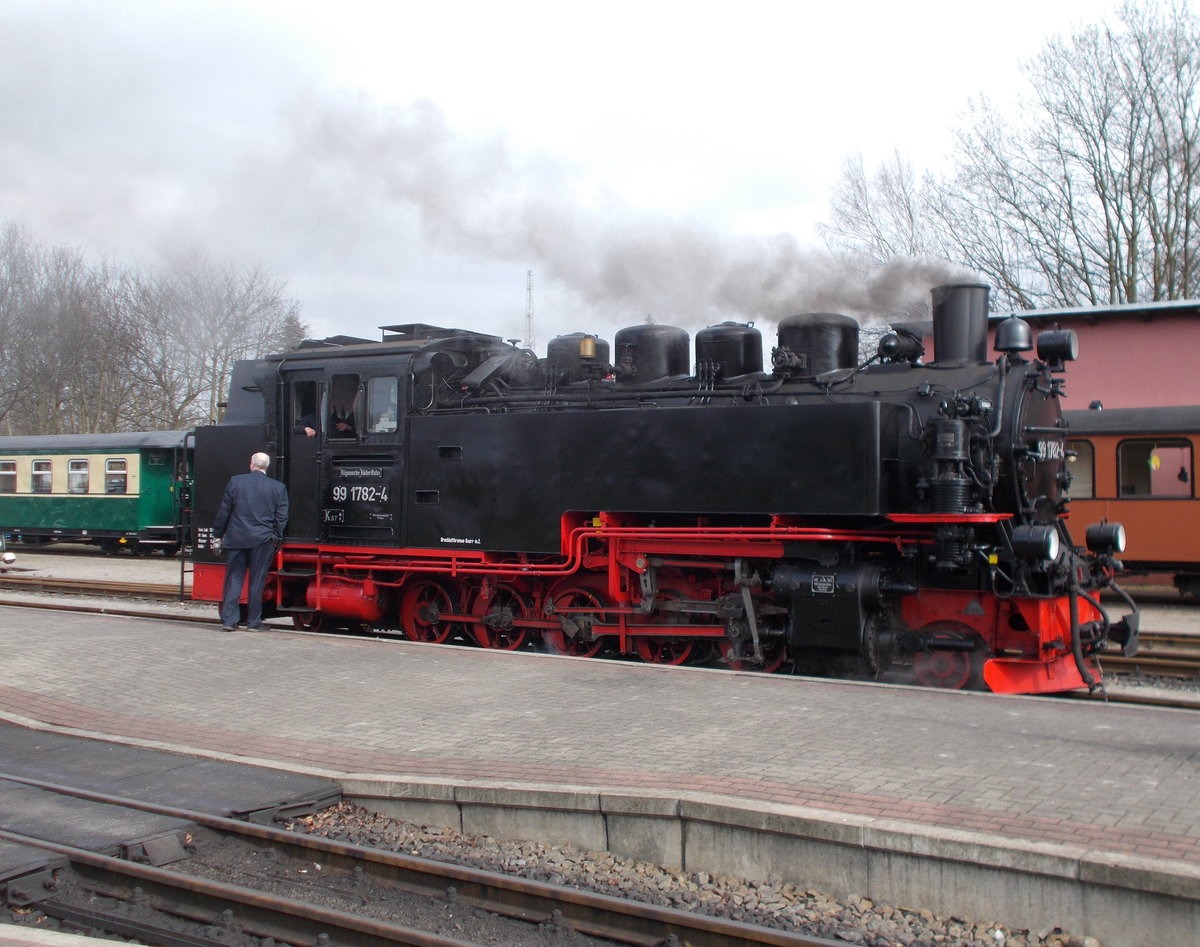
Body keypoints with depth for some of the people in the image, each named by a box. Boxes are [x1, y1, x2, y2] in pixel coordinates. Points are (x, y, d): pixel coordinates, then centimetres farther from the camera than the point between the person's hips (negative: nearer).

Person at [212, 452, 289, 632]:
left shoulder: (235, 481, 0)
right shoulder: (278, 487, 0)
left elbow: (223, 511, 3)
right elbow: (281, 517, 1)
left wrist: (218, 534, 12)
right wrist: (276, 538, 12)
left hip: (236, 538, 0)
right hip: (263, 540, 0)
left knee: (233, 578, 7)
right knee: (257, 581, 5)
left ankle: (228, 620, 4)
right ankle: (253, 622, 8)